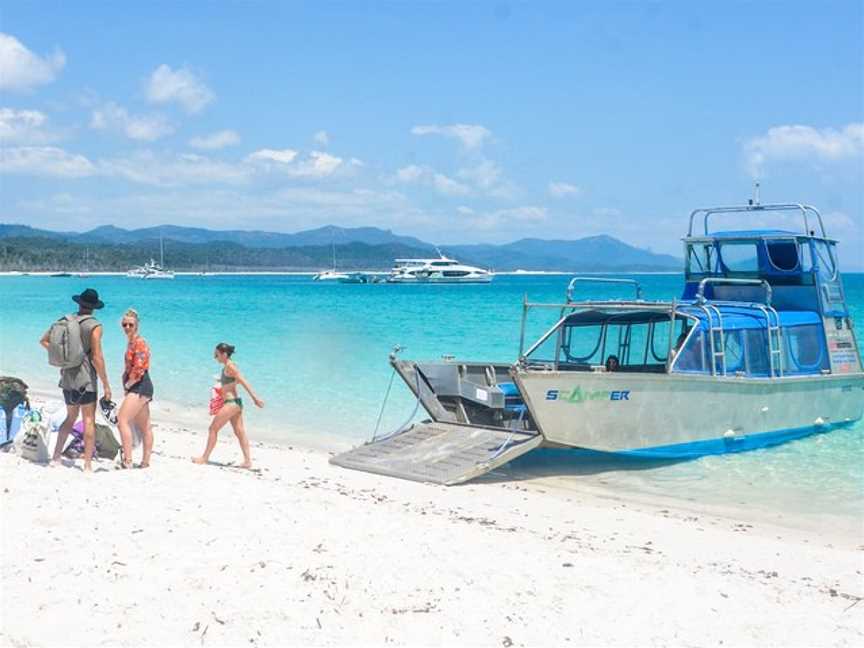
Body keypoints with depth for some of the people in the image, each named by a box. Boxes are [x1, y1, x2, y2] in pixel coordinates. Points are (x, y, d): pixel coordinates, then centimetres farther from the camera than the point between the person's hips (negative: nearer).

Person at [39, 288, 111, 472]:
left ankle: (55, 457, 20)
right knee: (89, 421, 0)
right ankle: (87, 465, -1)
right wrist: (106, 385, -10)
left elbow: (44, 341, 14)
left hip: (66, 379, 6)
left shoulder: (64, 320, 4)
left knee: (71, 417, 21)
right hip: (86, 380, -6)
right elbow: (97, 358, -16)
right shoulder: (94, 326, -13)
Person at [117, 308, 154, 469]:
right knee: (145, 426, 13)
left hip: (139, 387, -11)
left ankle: (128, 461, -21)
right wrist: (127, 385, 10)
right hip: (139, 388, 11)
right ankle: (146, 462, 20)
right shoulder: (131, 342, 18)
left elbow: (139, 368, -21)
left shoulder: (139, 343, -12)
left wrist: (127, 385, -11)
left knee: (122, 420, -18)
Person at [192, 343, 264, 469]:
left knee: (213, 428, 0)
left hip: (231, 403, -10)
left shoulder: (229, 366, -14)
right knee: (240, 432, 8)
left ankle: (205, 458, 8)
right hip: (235, 403, 10)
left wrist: (255, 398, -21)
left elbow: (243, 382, -18)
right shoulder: (228, 366, 12)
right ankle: (247, 461, 8)